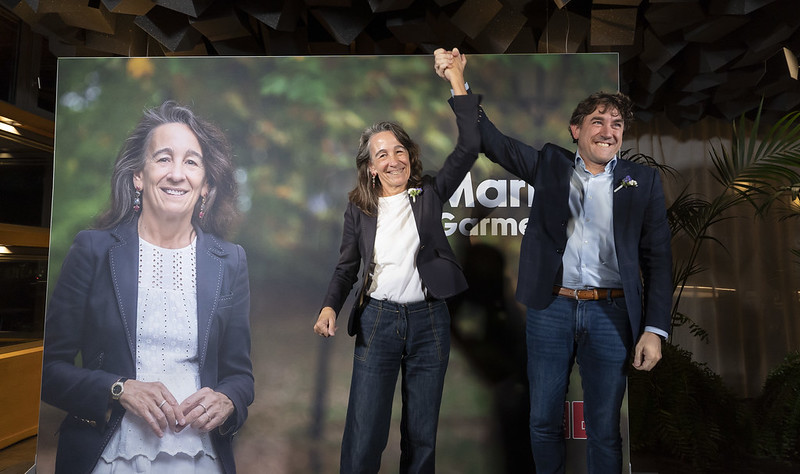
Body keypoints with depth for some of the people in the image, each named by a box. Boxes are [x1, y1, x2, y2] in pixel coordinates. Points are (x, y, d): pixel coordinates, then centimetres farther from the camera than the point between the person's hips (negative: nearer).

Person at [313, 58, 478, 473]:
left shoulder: (429, 194, 3)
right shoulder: (359, 208, 6)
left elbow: (468, 147, -5)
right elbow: (347, 265, 8)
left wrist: (457, 81, -8)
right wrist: (330, 306, -9)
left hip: (428, 319, 1)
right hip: (377, 319, 0)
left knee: (422, 435, 12)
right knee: (364, 434, -1)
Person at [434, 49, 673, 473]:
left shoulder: (643, 181, 6)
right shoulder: (550, 165, 7)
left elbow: (658, 259, 4)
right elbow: (489, 139, 5)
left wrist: (655, 330, -3)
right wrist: (458, 79, -4)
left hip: (611, 314, 0)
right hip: (550, 308, 1)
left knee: (604, 429, 11)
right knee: (543, 420, 13)